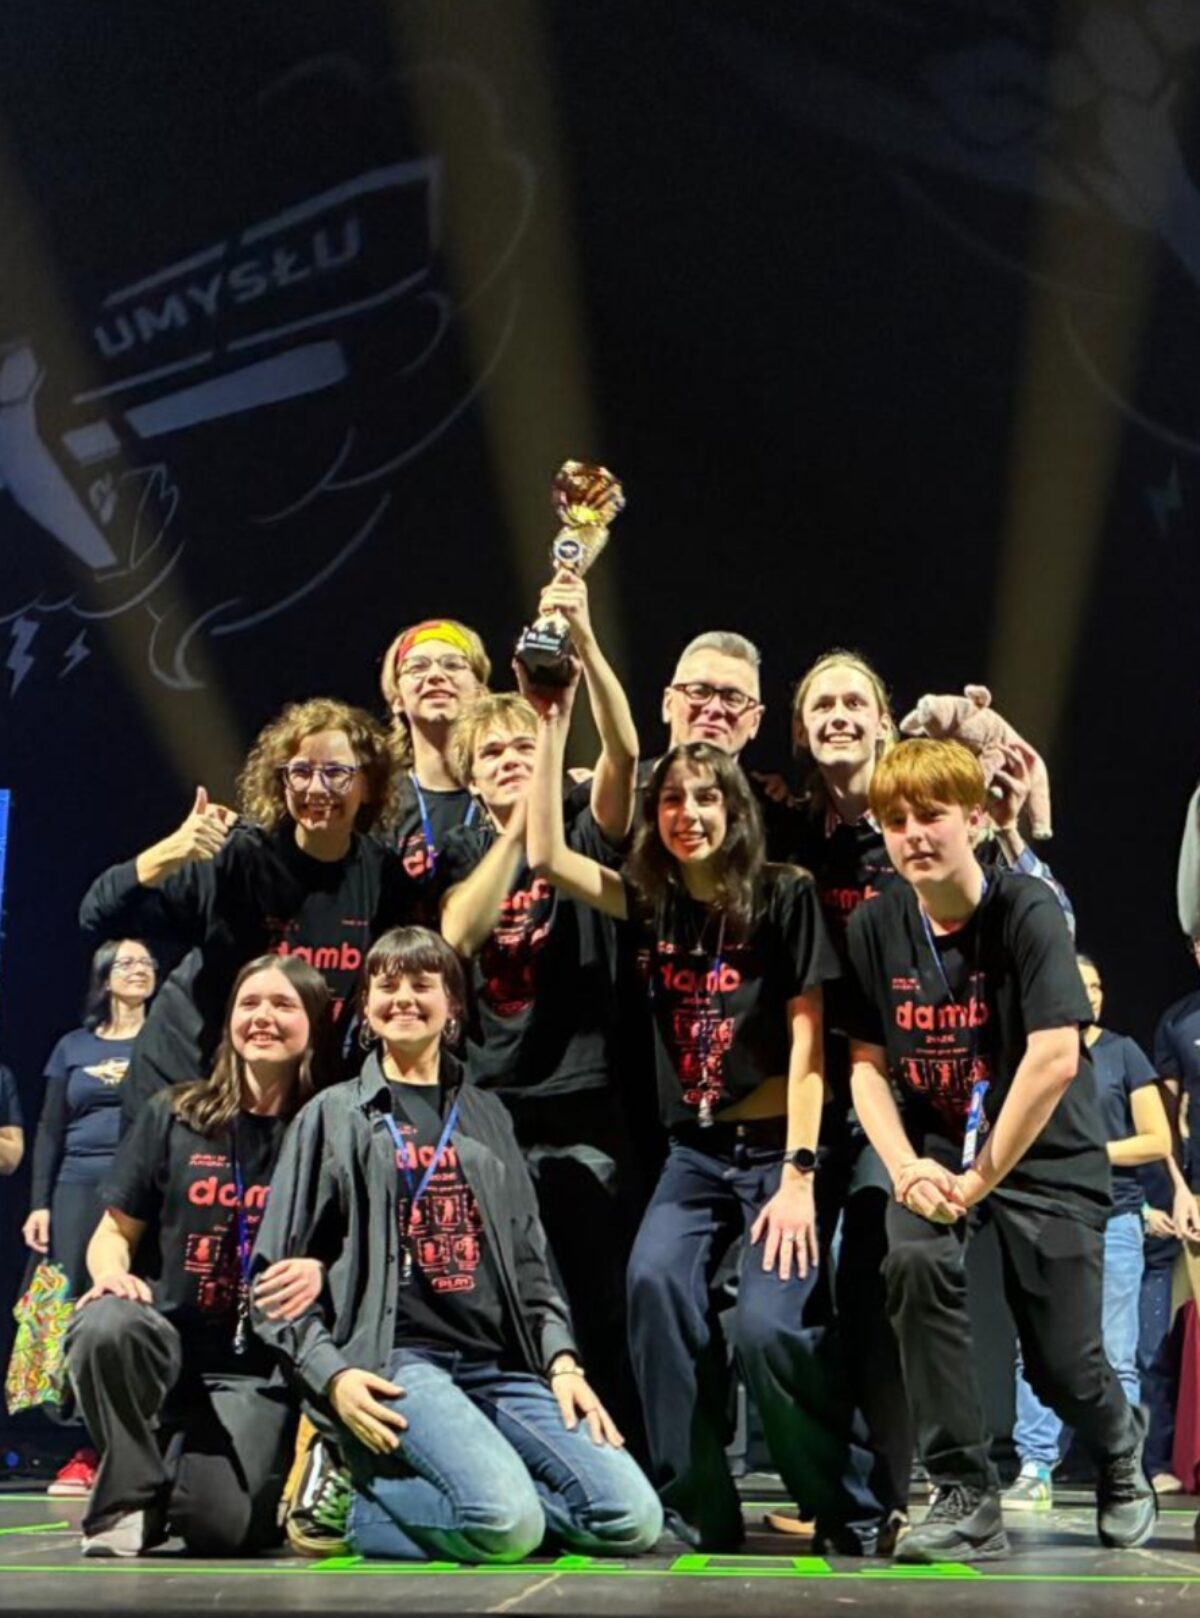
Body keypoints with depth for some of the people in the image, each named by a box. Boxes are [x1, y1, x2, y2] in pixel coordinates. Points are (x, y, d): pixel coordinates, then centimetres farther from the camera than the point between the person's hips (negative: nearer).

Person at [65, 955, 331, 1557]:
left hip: (259, 1365, -1)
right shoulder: (172, 1117, 6)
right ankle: (132, 1498, -9)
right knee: (106, 1326, -34)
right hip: (166, 1337, 1)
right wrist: (114, 1274, -15)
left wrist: (322, 1273, -20)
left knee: (219, 1525, -23)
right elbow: (114, 1232, 9)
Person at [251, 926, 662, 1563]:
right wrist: (332, 1372, -11)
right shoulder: (334, 1116, 10)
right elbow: (278, 1272, 5)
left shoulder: (486, 1116, 22)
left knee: (632, 1519, -16)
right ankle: (375, 1493, -4)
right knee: (508, 1522, -31)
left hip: (503, 1365, 5)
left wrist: (562, 1362, 3)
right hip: (393, 1359, -5)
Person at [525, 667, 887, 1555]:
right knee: (655, 1280, -22)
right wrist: (555, 723, -3)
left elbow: (806, 1040, -9)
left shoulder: (784, 897, -7)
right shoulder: (653, 903, 6)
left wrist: (797, 1174, -15)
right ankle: (697, 1509, -11)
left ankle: (857, 1506, 4)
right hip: (696, 1151, 4)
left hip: (776, 1147, -4)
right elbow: (547, 854, 0)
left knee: (765, 1324, -19)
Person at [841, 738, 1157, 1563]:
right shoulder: (875, 925, -5)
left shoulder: (1028, 910, -19)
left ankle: (1121, 1447, 37)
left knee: (1062, 1364, -2)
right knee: (915, 1260, -27)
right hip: (938, 1144, 3)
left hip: (1047, 1153, -3)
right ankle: (967, 1498, -14)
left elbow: (1055, 1060, -26)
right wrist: (905, 1167, -16)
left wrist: (981, 1178, -23)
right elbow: (868, 1064, 0)